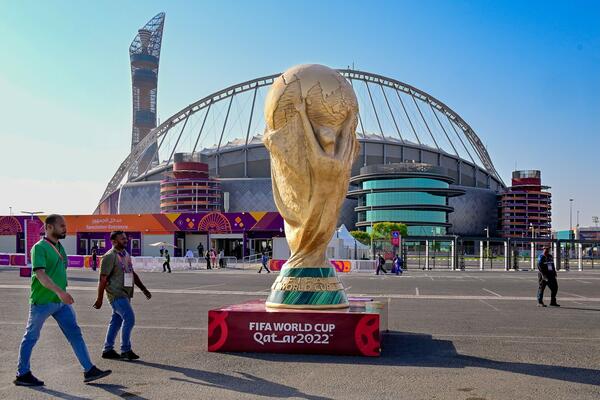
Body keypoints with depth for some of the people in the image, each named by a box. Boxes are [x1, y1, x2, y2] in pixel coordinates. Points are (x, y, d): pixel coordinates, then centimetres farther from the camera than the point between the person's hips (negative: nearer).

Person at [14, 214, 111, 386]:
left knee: (75, 333, 3)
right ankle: (22, 374, 20)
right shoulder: (39, 248, -14)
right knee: (31, 337, 7)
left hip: (61, 302, 8)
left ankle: (89, 370, 5)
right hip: (42, 301, -8)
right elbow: (40, 274, -26)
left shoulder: (59, 247, 13)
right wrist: (59, 292, -36)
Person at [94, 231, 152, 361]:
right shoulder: (110, 256, -12)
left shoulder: (126, 254, 14)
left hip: (125, 294, 8)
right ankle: (125, 351, -5)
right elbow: (103, 279, -13)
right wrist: (99, 299, -14)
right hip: (116, 294, -8)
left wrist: (143, 289, 16)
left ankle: (107, 350, 19)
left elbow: (133, 274, 21)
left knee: (116, 321, 11)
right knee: (129, 318, -13)